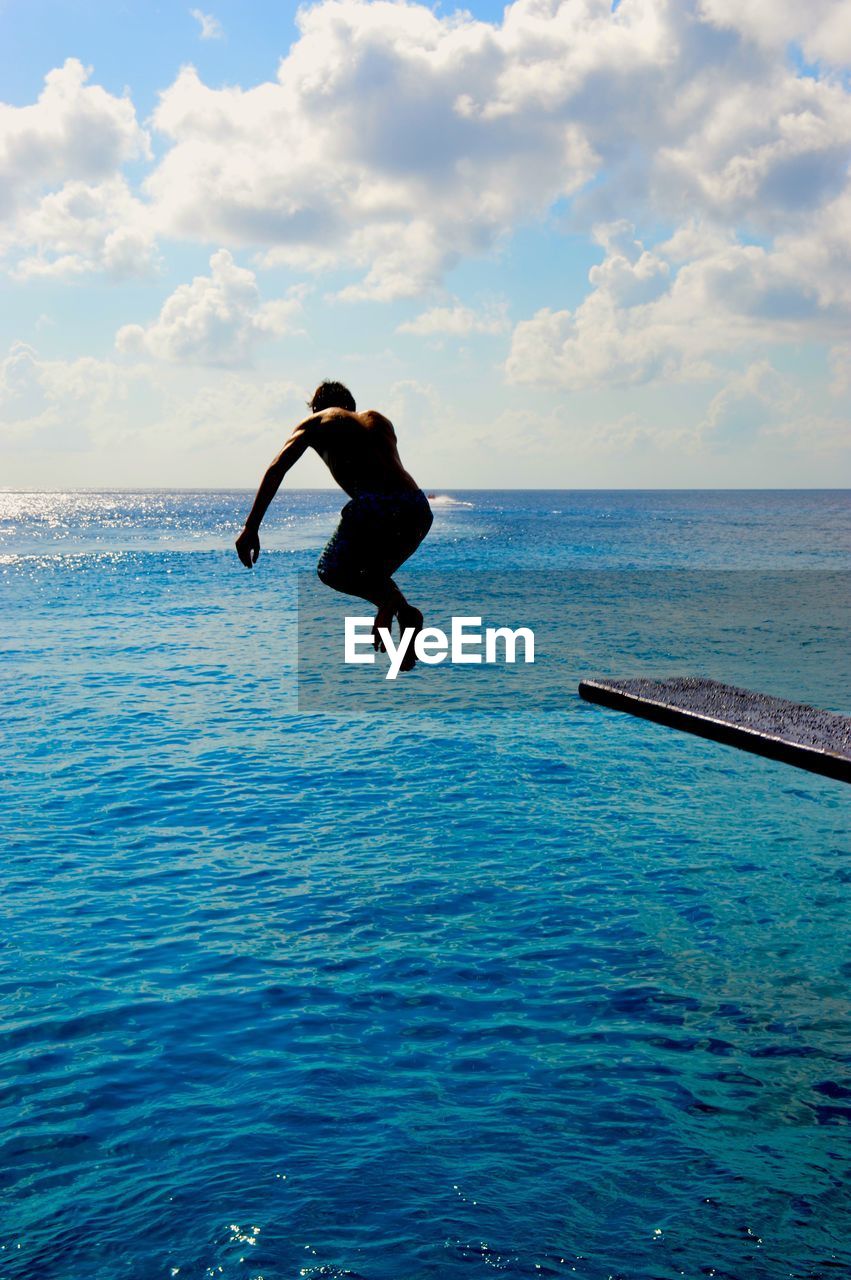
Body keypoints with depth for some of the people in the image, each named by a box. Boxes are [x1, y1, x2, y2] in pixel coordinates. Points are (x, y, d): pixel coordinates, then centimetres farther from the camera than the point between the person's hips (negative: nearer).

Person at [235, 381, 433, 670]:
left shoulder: (316, 422, 20)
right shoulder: (378, 419, 32)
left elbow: (276, 470, 8)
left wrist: (251, 528, 4)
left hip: (373, 506, -5)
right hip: (418, 508, 5)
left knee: (331, 571, 19)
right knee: (375, 575, 29)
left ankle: (390, 600, -7)